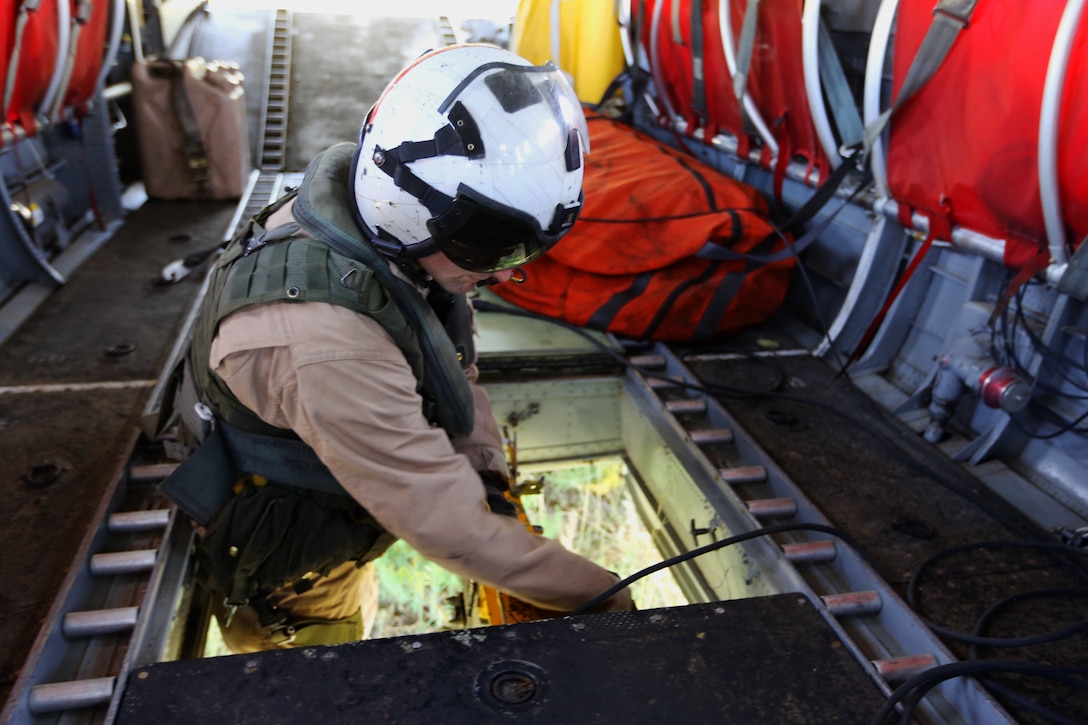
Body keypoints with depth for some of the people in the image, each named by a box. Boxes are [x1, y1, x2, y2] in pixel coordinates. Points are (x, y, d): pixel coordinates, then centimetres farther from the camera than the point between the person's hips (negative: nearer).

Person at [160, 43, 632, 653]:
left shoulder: (384, 225, -18)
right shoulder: (324, 344, -44)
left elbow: (451, 359, -2)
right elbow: (446, 522, -37)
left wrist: (487, 468, -11)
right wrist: (602, 597, -27)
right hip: (290, 588, -7)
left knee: (352, 621, 33)